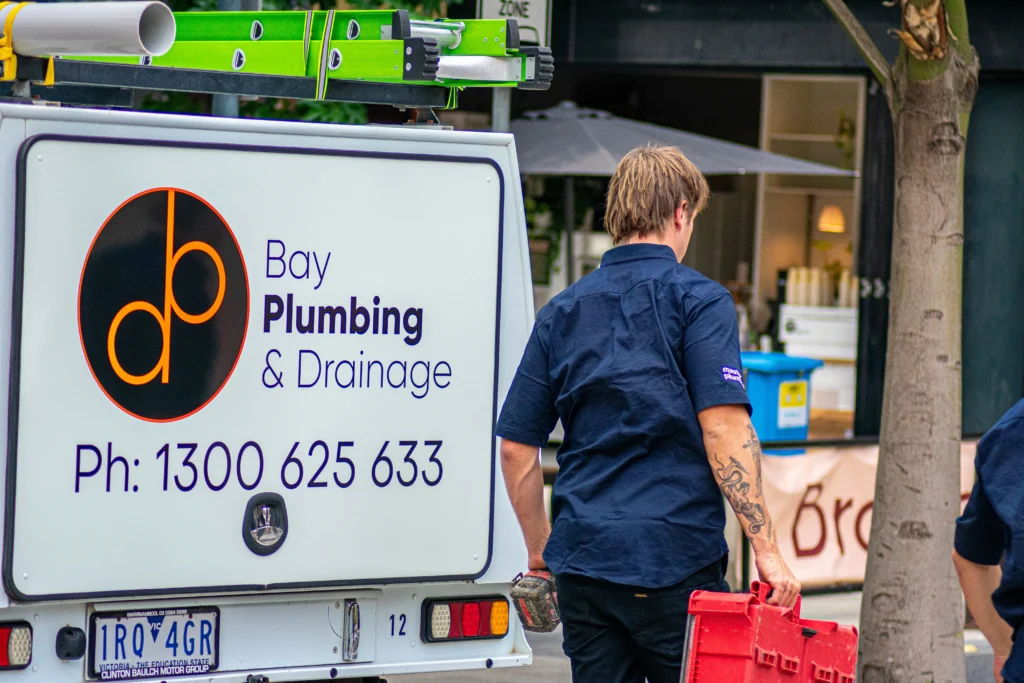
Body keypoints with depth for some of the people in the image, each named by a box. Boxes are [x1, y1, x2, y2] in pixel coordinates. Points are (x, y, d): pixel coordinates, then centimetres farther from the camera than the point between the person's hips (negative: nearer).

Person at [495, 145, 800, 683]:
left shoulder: (562, 312, 12)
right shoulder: (697, 300, -3)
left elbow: (517, 448, 11)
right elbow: (723, 429, -14)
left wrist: (541, 552, 21)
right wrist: (765, 548, -13)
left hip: (582, 558, 5)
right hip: (676, 558, -4)